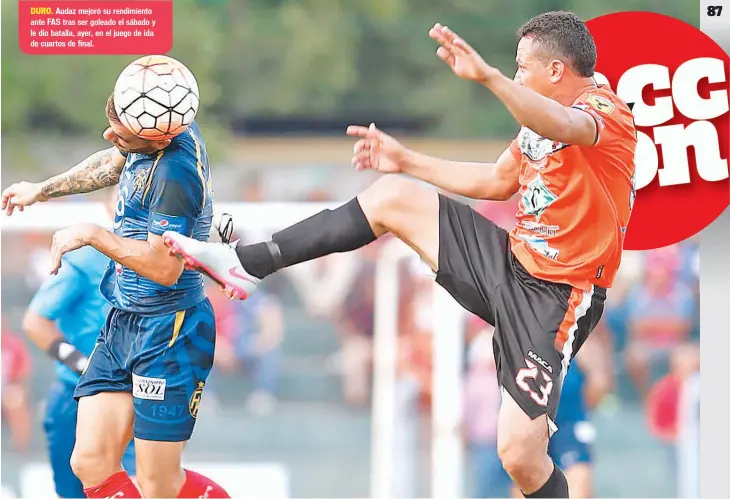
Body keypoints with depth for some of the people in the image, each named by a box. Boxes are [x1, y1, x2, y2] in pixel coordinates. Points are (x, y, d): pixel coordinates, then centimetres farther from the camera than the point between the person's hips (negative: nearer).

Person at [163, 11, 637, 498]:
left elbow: (564, 126, -44)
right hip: (511, 259, 9)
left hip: (555, 299, -9)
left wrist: (488, 75, -59)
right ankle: (247, 264, 9)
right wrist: (407, 161, 24)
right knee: (391, 195, 3)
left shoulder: (606, 110, -18)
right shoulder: (540, 115, 11)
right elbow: (498, 181, 28)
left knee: (520, 455, -19)